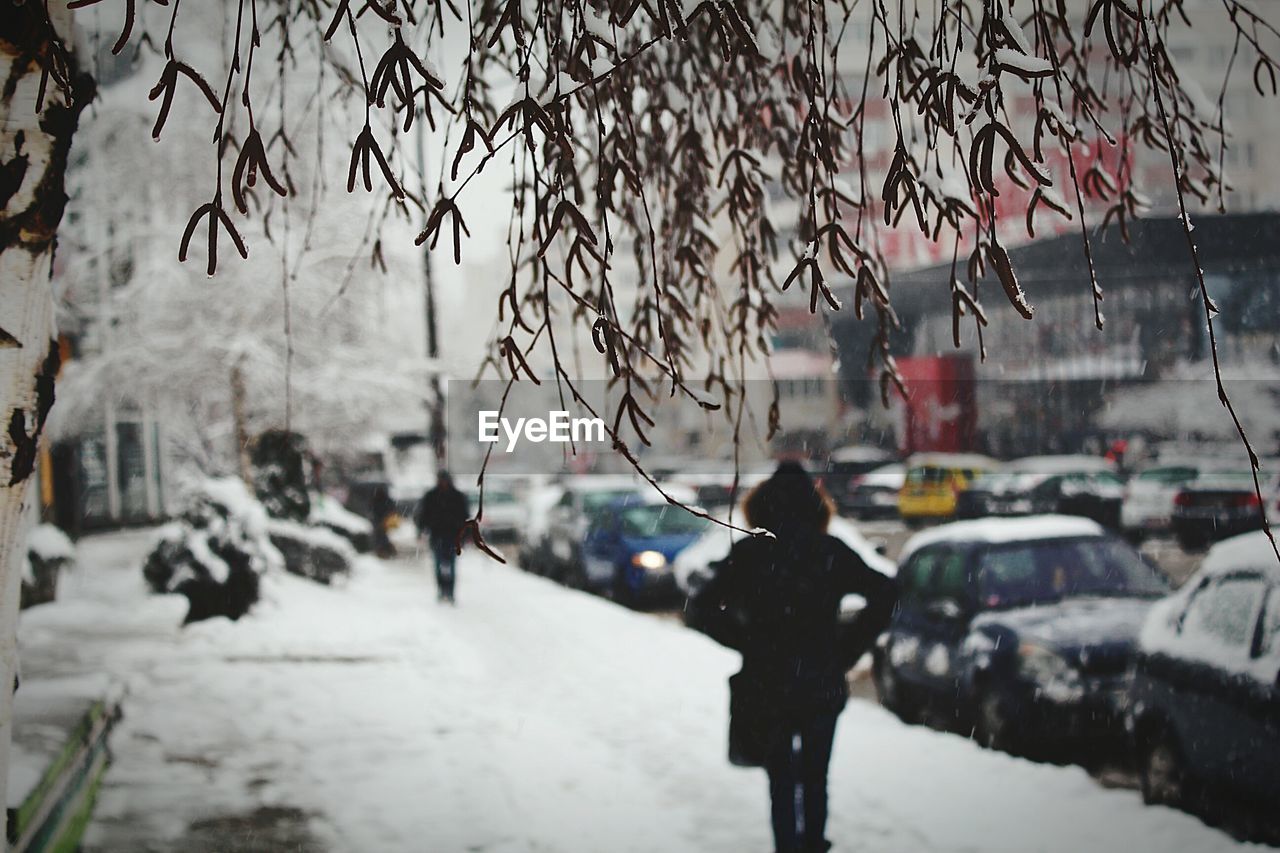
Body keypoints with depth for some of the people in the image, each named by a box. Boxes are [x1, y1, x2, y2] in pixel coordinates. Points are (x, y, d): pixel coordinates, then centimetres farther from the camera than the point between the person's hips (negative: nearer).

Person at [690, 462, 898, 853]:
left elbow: (705, 608, -11)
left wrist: (747, 642, -2)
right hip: (822, 685, 1)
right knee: (815, 777, 20)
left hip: (767, 686, -1)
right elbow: (884, 593, -10)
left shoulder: (747, 553, -6)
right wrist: (848, 648, -3)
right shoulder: (831, 552, -4)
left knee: (782, 784, 9)